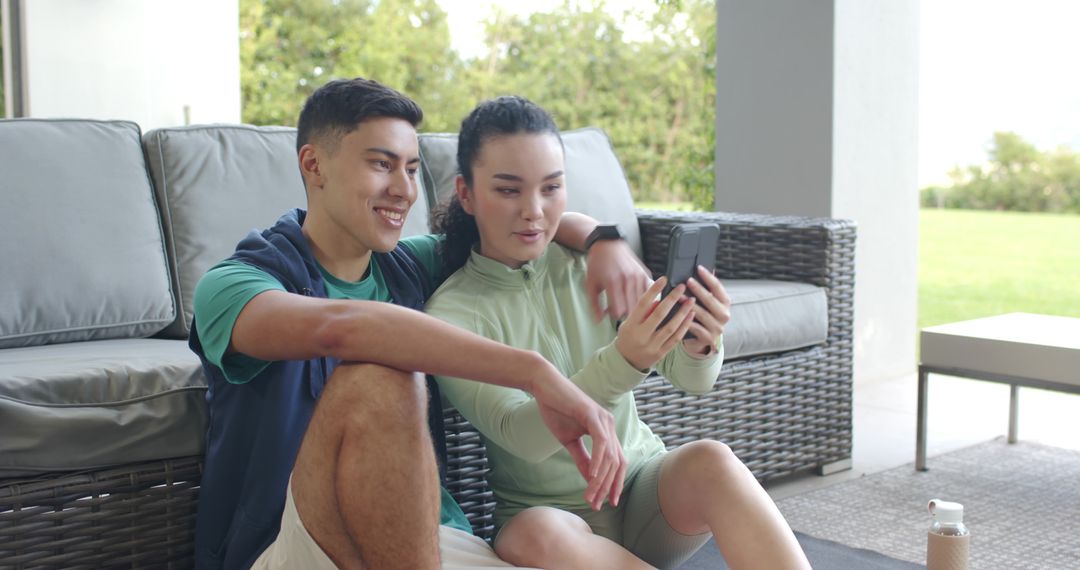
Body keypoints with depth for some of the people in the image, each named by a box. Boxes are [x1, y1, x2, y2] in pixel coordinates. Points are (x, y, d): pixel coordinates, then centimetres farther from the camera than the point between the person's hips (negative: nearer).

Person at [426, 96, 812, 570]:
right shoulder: (451, 313, -9)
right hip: (544, 510, -2)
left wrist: (701, 348, -31)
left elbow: (691, 380, -6)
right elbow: (519, 436, -23)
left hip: (644, 491, 3)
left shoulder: (591, 263, 0)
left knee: (711, 461, -30)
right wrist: (622, 362, -39)